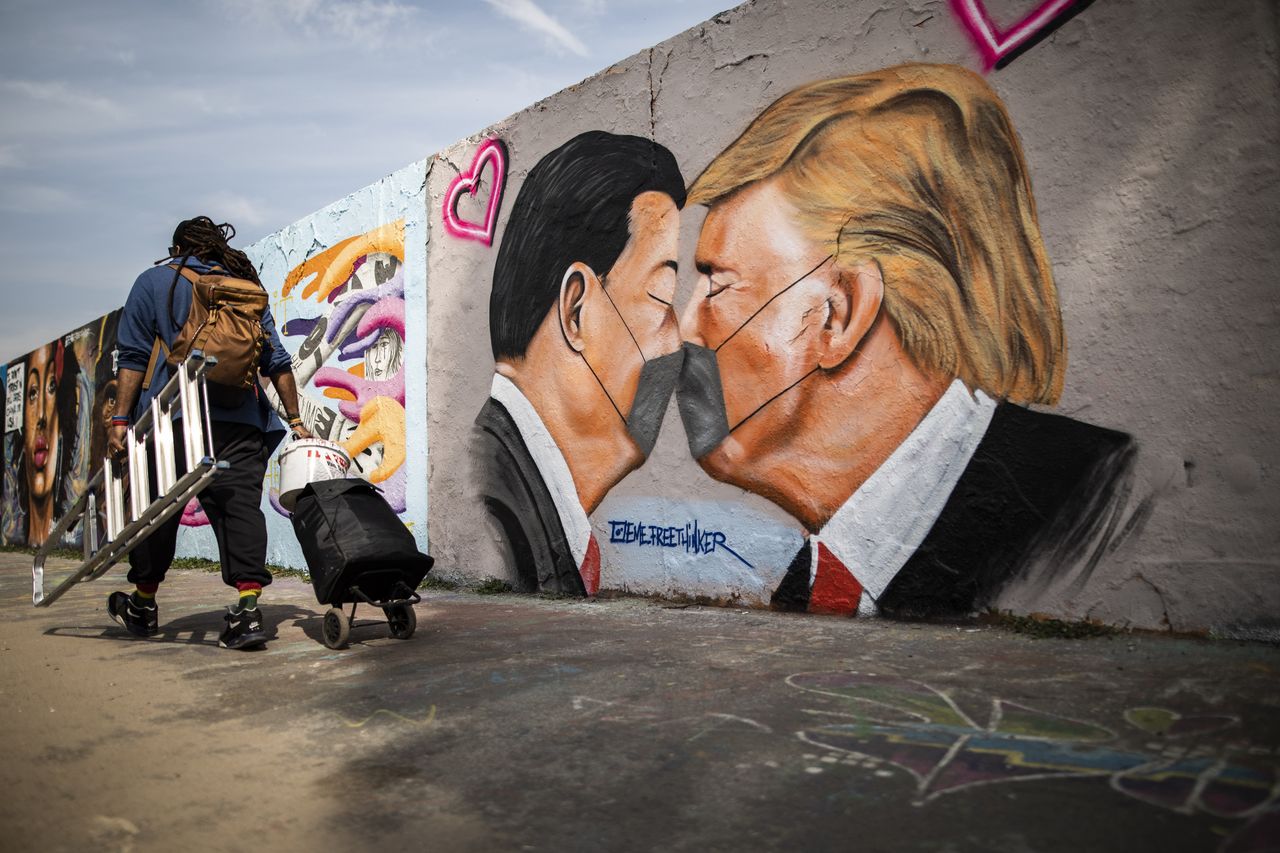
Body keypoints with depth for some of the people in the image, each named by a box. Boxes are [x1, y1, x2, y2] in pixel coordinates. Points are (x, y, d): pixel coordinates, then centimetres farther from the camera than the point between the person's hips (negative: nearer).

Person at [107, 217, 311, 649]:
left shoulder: (154, 281, 12)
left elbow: (133, 356, 2)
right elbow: (277, 362, 12)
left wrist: (120, 418, 1)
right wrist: (295, 420, 13)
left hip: (172, 417, -1)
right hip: (240, 419, 2)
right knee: (240, 504, -4)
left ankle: (143, 605, 25)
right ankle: (247, 607, -16)